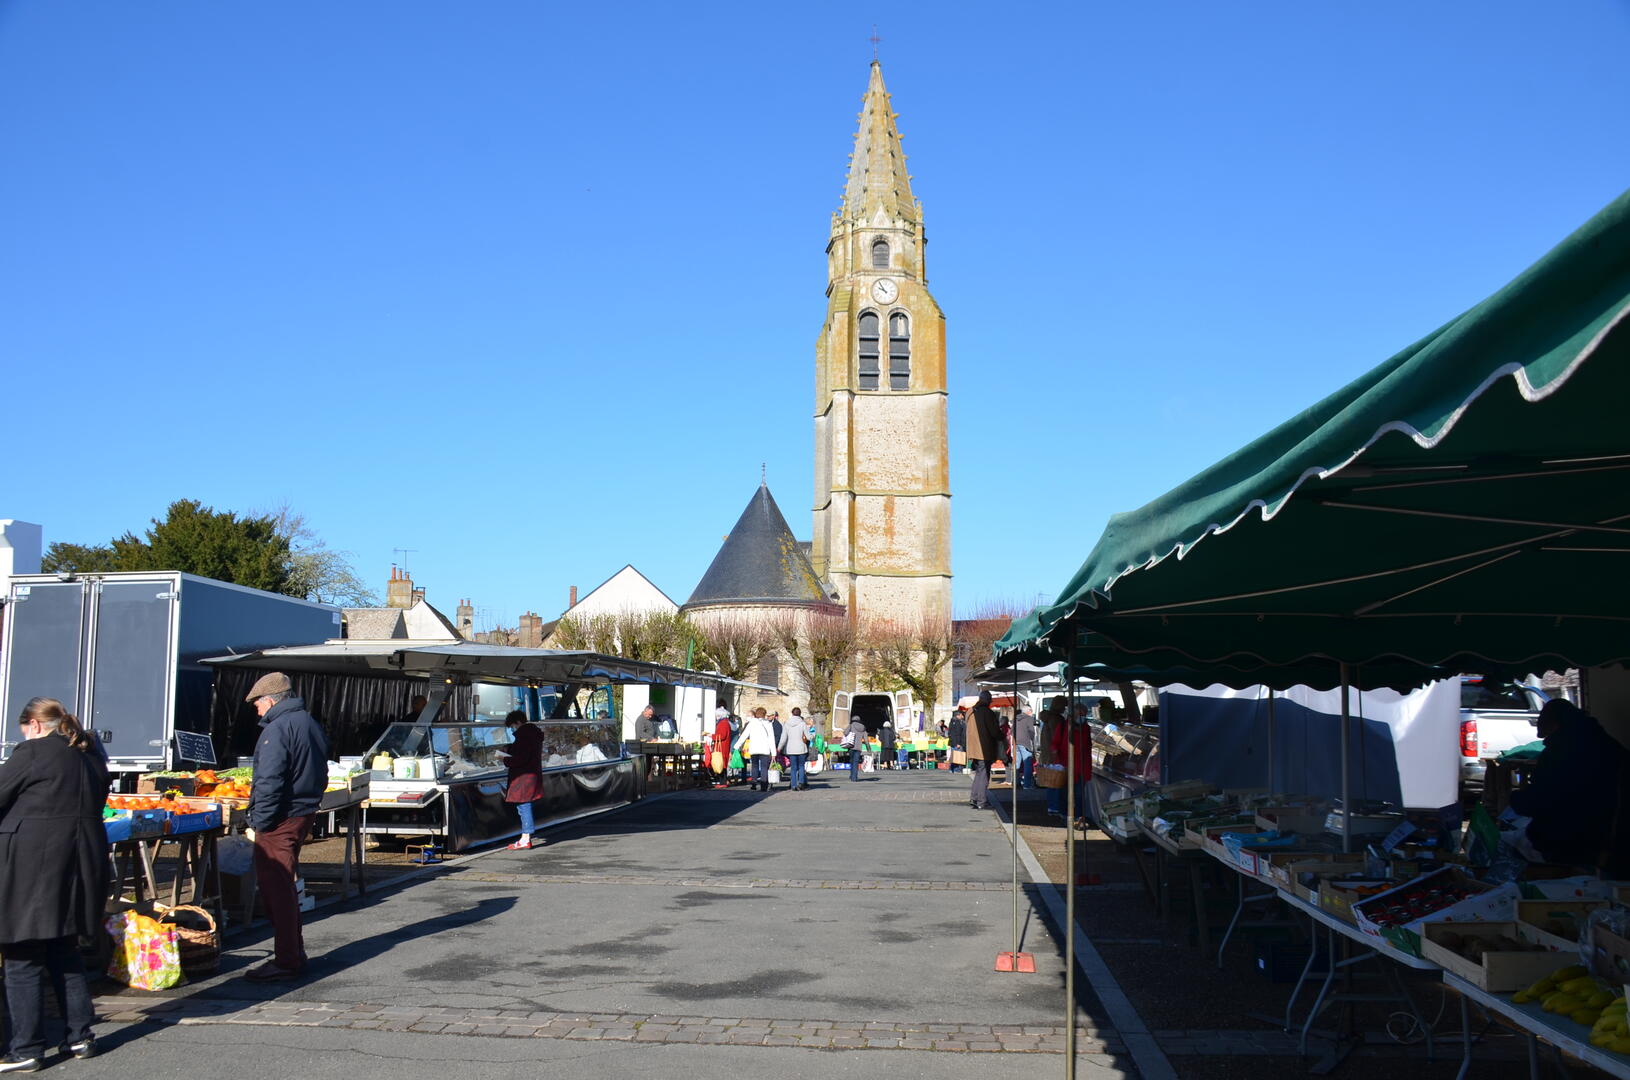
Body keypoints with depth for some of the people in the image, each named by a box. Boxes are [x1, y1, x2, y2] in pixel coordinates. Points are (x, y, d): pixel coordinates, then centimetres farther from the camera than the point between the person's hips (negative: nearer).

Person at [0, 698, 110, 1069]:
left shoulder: (33, 752, -8)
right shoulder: (92, 757, 13)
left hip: (32, 866, -7)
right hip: (81, 863, 7)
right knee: (65, 954, 17)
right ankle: (79, 1036, 21)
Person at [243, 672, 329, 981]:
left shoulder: (277, 729, -16)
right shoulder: (309, 724, 15)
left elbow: (270, 782, -21)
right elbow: (320, 776, 20)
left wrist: (258, 824, -16)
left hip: (280, 820, -10)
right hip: (304, 814, 10)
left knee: (275, 888, -4)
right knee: (282, 886, 19)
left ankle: (286, 961, -2)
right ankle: (293, 953, 26)